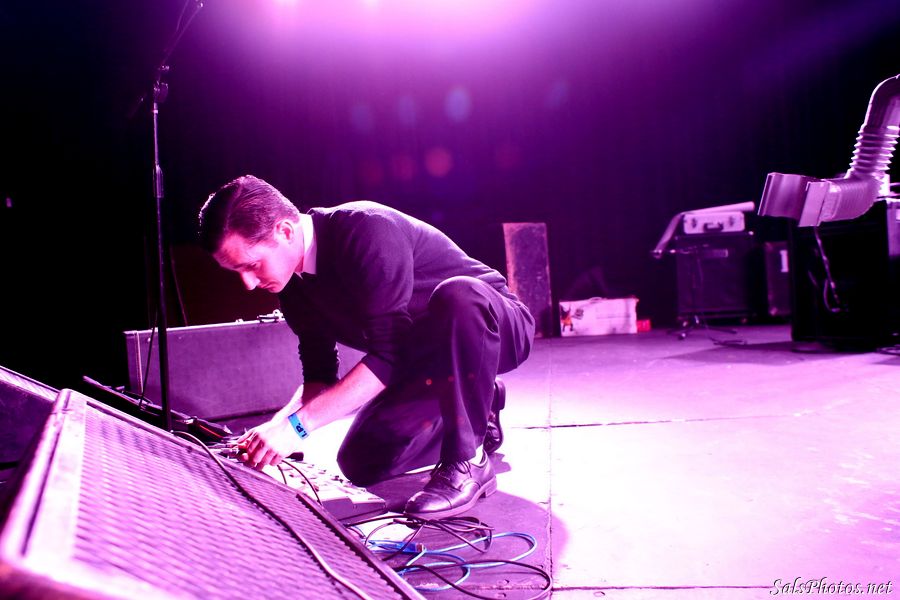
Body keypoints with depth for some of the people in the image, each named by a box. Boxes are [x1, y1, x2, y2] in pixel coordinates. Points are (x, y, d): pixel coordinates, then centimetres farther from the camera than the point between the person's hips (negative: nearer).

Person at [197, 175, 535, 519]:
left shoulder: (366, 229, -29)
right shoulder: (295, 287, -3)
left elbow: (389, 354, -33)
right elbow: (320, 376, 2)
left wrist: (297, 425, -33)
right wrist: (275, 427, -15)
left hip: (492, 324, -7)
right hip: (424, 359, 7)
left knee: (456, 296, -41)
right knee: (362, 464, -3)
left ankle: (469, 462, -23)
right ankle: (478, 409, 17)